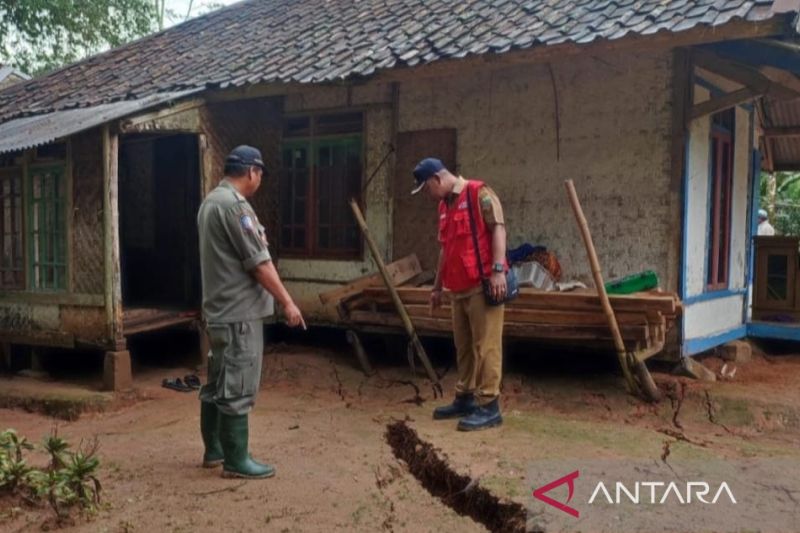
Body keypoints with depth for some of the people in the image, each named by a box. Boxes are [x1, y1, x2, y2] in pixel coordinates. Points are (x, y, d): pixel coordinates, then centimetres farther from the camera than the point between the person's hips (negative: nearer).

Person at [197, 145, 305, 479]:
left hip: (220, 309, 10)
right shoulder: (234, 204, -17)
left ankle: (214, 450, 26)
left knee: (218, 383, 16)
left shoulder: (211, 201, 15)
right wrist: (287, 301, -14)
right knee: (237, 388, -4)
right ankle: (236, 461, 3)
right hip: (239, 312, -10)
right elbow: (258, 262, -19)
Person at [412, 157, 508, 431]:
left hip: (482, 285, -9)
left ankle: (489, 406, -2)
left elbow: (497, 228, -14)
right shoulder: (444, 206, 20)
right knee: (463, 347, 14)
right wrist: (437, 286, 25)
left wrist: (498, 269, -24)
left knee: (485, 346, -6)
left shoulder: (479, 194, -6)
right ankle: (465, 398, 24)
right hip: (459, 289, 9)